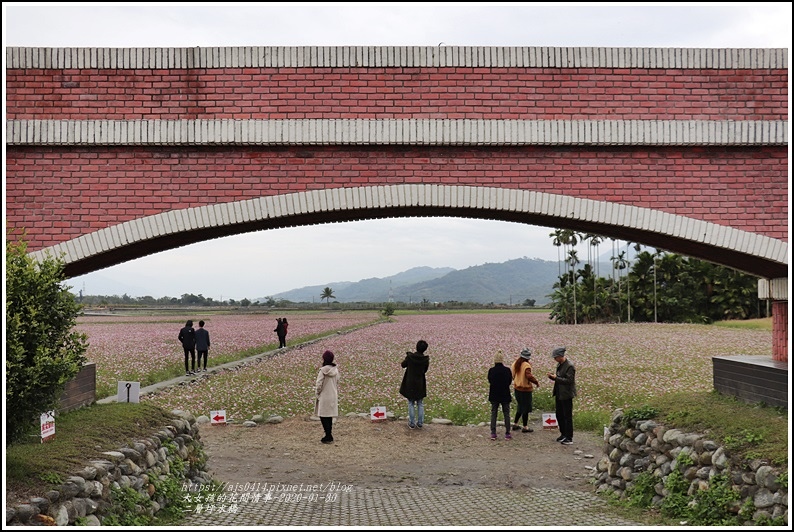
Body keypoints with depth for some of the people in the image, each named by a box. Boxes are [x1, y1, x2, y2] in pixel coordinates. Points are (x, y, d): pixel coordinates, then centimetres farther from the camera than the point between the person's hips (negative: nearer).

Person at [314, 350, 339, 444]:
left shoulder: (323, 371, -18)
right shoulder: (336, 370, 1)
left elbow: (319, 384, -15)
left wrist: (318, 392, 4)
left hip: (324, 397, -6)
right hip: (333, 396, 7)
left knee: (324, 417, 1)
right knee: (329, 417, 15)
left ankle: (328, 436, -1)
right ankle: (329, 435, 21)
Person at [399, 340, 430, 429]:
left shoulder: (410, 357, -17)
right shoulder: (426, 359, -12)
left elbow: (403, 365, 0)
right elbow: (425, 370, 4)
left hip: (410, 383, -1)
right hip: (420, 384, 1)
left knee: (411, 403, 10)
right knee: (420, 404, 15)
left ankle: (412, 423, 13)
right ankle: (420, 423, 18)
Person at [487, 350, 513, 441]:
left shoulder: (491, 371, -10)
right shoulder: (507, 370, -12)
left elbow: (489, 382, 2)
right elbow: (510, 382, 0)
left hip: (494, 395, 1)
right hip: (505, 395, -1)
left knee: (493, 414, 10)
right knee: (506, 414, 10)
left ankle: (493, 434, 8)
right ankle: (507, 433, 13)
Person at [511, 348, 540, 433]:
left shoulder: (516, 363, 2)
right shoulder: (526, 365, -21)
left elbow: (512, 373, 10)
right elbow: (529, 376, -31)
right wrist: (536, 382, -18)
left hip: (517, 388, 8)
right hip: (525, 389, -8)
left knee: (520, 407, 22)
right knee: (526, 408, 4)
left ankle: (515, 424, 27)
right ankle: (525, 427, 12)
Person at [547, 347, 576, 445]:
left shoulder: (569, 366, -18)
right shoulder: (559, 365, 10)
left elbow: (569, 380, -22)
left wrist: (556, 378, -22)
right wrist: (552, 376, -2)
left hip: (566, 395, -9)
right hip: (559, 394, 9)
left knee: (567, 416, -2)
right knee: (559, 415, 17)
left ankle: (569, 438, 6)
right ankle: (563, 434, 31)